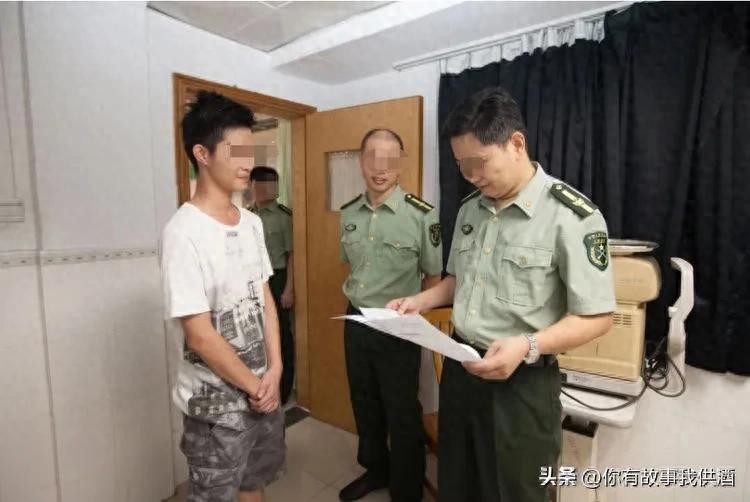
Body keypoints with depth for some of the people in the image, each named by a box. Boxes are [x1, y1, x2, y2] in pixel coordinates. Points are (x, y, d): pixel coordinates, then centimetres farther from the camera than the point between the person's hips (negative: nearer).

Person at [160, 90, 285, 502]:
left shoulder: (251, 223, 1)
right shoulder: (184, 233, -22)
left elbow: (264, 297, 4)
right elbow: (199, 333, -21)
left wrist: (274, 371, -2)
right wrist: (254, 385, -11)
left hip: (263, 387, 7)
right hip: (215, 400, -6)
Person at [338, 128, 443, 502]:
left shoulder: (421, 215, -16)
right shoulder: (348, 213, 1)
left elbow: (434, 277, -6)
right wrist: (357, 302, 10)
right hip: (355, 323, 5)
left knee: (402, 415, 12)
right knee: (364, 405, 22)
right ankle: (375, 469, 48)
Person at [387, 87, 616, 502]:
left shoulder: (572, 216, -17)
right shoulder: (469, 209, 4)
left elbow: (596, 317, -15)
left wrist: (528, 346, -29)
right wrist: (421, 301, -1)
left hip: (522, 382, -5)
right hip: (459, 367, 6)